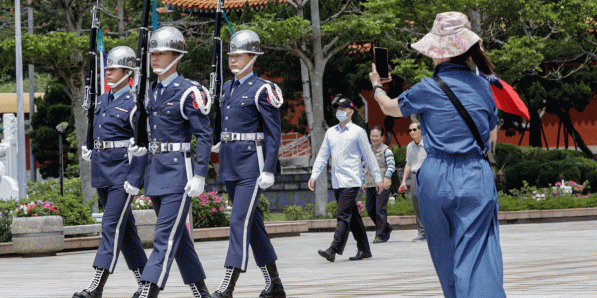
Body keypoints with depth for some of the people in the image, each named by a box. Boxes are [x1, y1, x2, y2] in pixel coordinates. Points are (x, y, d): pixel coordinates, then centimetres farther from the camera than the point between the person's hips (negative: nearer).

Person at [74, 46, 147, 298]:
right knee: (125, 227, 12)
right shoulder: (101, 101, 14)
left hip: (123, 171, -8)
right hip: (102, 172, 8)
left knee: (112, 224, -11)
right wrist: (88, 149, 9)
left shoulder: (133, 103, -9)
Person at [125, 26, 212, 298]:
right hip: (155, 170, 8)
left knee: (165, 234, -11)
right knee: (178, 234, 12)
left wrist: (199, 176, -18)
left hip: (178, 170, -8)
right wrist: (143, 150, 4)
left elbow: (204, 136, -12)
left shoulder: (188, 92, -10)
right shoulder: (151, 92, 13)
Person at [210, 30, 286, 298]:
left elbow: (274, 133, -11)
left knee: (240, 220, -12)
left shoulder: (262, 90, -9)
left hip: (251, 162, -8)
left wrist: (269, 170, -17)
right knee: (253, 221, 11)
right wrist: (222, 162, 18)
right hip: (229, 163, 8)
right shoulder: (227, 88, 14)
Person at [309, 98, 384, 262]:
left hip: (351, 181, -6)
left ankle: (333, 250, -23)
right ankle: (364, 249, 16)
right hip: (336, 181, 6)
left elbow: (369, 155, 2)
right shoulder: (330, 132, 16)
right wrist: (314, 175, 8)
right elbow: (322, 155, 18)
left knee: (344, 215, -14)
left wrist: (377, 178, 1)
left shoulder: (357, 131, 0)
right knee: (353, 217, 10)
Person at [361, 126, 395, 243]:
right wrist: (363, 182, 16)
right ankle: (387, 228, 27)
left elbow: (391, 165, -14)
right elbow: (363, 166, 23)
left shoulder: (386, 150, -3)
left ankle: (381, 235, -4)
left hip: (382, 184, -7)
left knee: (380, 209, -10)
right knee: (370, 209, 8)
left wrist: (387, 177, -30)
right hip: (370, 185, 7)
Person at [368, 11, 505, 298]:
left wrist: (376, 86, 38)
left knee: (446, 257, 16)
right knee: (476, 256, -6)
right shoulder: (483, 87, 4)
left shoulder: (427, 90, -4)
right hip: (476, 178, 1)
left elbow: (390, 108, 17)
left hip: (437, 178, -1)